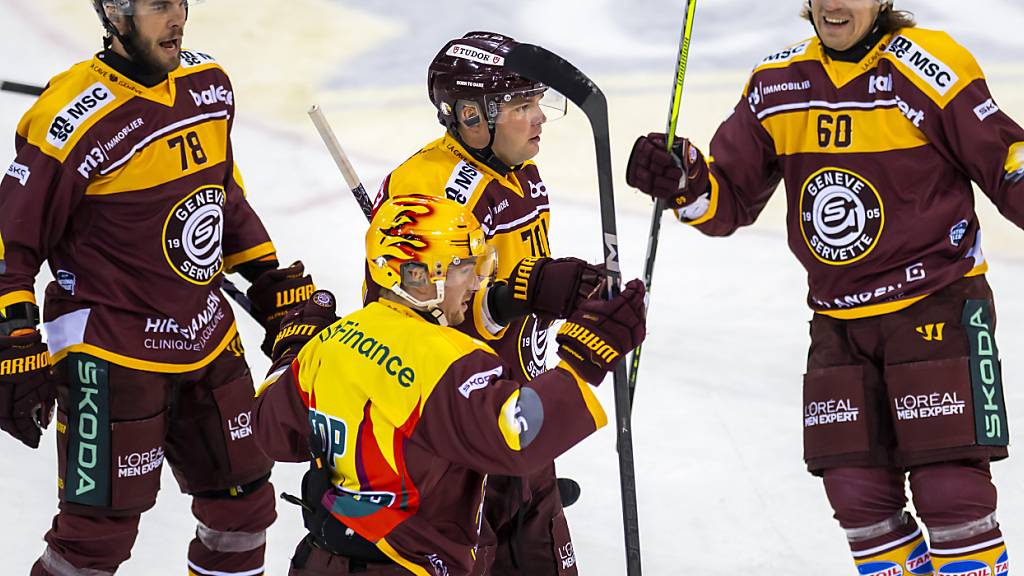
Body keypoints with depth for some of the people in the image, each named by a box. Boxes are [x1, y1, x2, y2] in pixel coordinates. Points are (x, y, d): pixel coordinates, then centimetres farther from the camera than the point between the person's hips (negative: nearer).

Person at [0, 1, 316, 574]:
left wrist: (276, 284, 16)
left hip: (206, 332, 7)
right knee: (102, 523, -6)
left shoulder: (209, 85, 2)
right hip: (111, 350, -7)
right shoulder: (73, 120, -21)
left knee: (242, 495, 15)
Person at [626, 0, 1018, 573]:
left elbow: (1008, 167, -7)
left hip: (938, 308, -5)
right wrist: (683, 182, -11)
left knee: (951, 491, -10)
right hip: (840, 323, 5)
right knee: (858, 498, 5)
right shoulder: (777, 85, 3)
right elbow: (732, 198, 8)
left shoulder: (931, 69, -11)